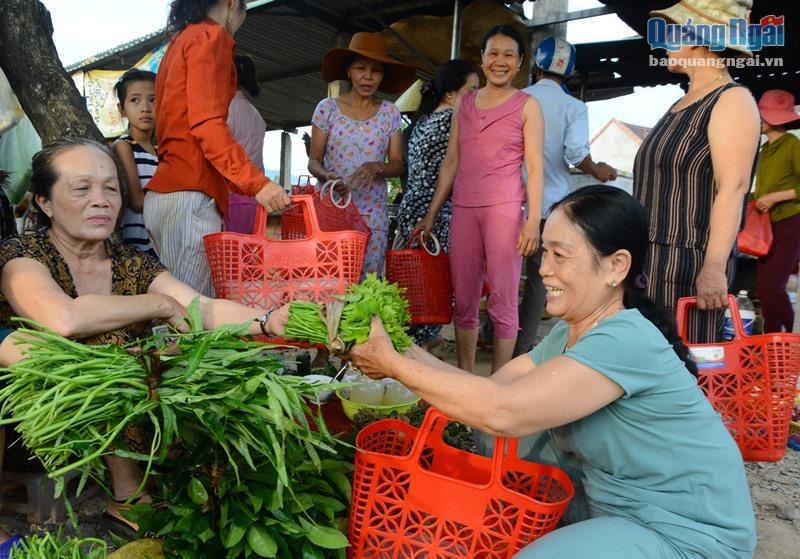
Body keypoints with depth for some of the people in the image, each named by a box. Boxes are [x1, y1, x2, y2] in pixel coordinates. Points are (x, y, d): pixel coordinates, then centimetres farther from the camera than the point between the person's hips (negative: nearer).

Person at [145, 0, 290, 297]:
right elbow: (206, 123, -14)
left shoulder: (179, 42, 26)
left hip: (162, 192, 9)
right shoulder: (212, 36, -1)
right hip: (191, 194, -9)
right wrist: (257, 182, -21)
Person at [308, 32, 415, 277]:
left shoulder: (390, 113, 7)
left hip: (373, 213, 1)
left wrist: (376, 167, -15)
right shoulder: (328, 108, 4)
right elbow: (313, 161, 5)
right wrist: (326, 176, -17)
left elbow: (398, 164, 6)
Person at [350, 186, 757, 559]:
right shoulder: (567, 334, 1)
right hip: (613, 505, 8)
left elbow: (503, 412, -34)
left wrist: (394, 364, -26)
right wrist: (407, 353, -12)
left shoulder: (627, 342, -27)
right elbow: (493, 389, -3)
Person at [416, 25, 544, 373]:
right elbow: (451, 162, 16)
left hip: (505, 207, -4)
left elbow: (535, 167, -1)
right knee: (463, 300, 6)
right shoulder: (465, 103, 16)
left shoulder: (527, 105, 5)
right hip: (463, 208, 4)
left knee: (503, 300, -2)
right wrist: (431, 215, 11)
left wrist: (533, 220, -12)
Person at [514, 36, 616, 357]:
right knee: (539, 275, 8)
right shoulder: (574, 108, -4)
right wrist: (597, 171, 1)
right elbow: (576, 152, -18)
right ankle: (522, 346, 11)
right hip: (550, 203, -2)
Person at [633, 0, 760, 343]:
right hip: (650, 260, 8)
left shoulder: (732, 100, -6)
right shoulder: (682, 105, 20)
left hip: (689, 264, -8)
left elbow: (733, 189, -17)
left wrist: (714, 267, -25)